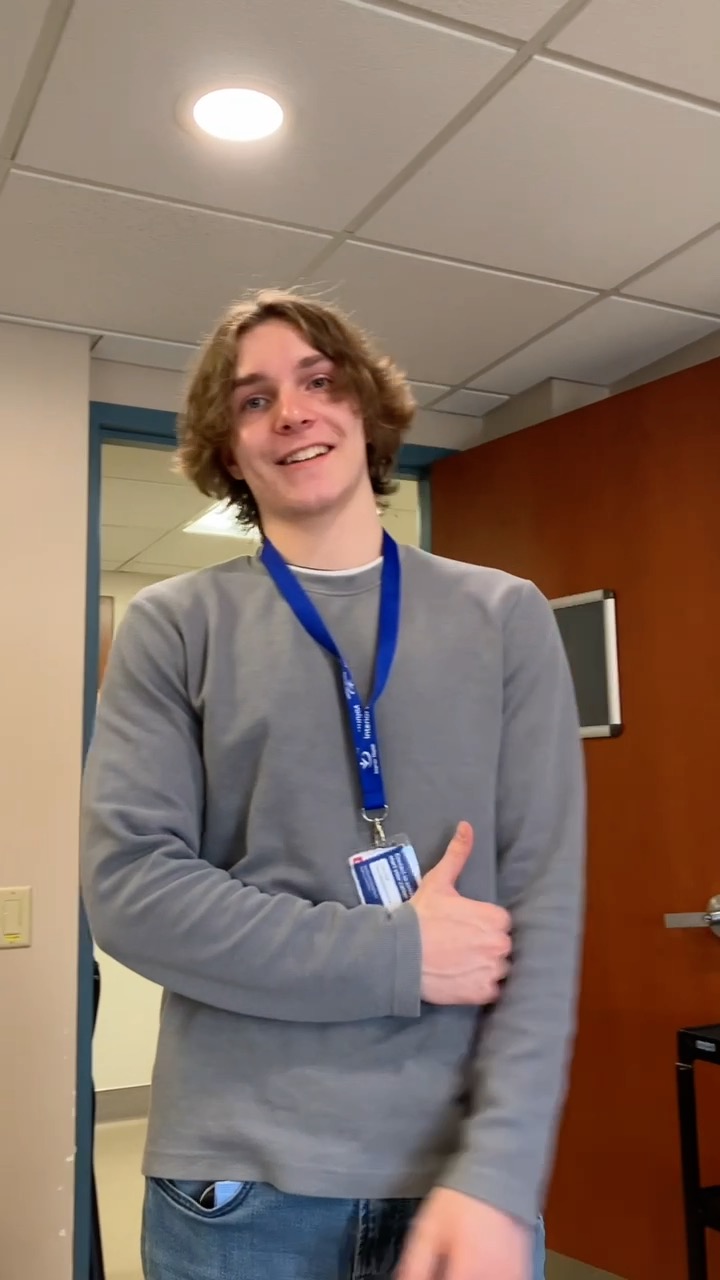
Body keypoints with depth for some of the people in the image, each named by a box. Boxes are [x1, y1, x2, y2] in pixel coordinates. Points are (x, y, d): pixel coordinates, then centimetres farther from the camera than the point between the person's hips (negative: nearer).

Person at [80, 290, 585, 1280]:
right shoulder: (173, 626, 0)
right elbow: (128, 887, -9)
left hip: (462, 1169, 1)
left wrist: (498, 1173, -13)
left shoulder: (505, 618, 2)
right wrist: (397, 956, -14)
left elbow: (546, 900, -4)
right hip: (237, 1179, 0)